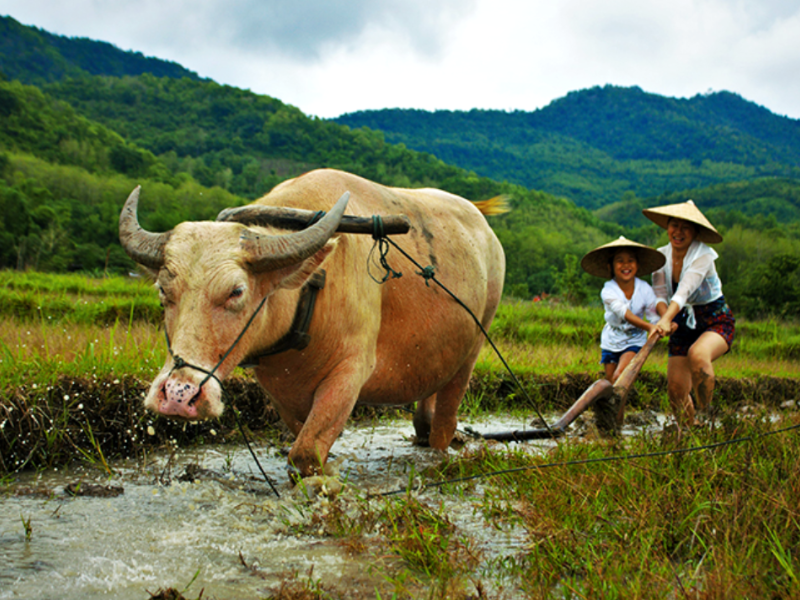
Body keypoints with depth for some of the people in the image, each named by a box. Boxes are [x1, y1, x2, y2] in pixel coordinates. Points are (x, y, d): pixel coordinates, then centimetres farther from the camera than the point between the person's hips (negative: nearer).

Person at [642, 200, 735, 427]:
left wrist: (666, 320, -47)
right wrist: (666, 319, -29)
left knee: (698, 354, -37)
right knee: (676, 389, -2)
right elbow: (659, 295, -8)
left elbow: (684, 291, -33)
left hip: (716, 321, -5)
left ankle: (705, 414, -19)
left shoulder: (704, 255, -19)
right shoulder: (661, 255, -3)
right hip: (684, 324, 5)